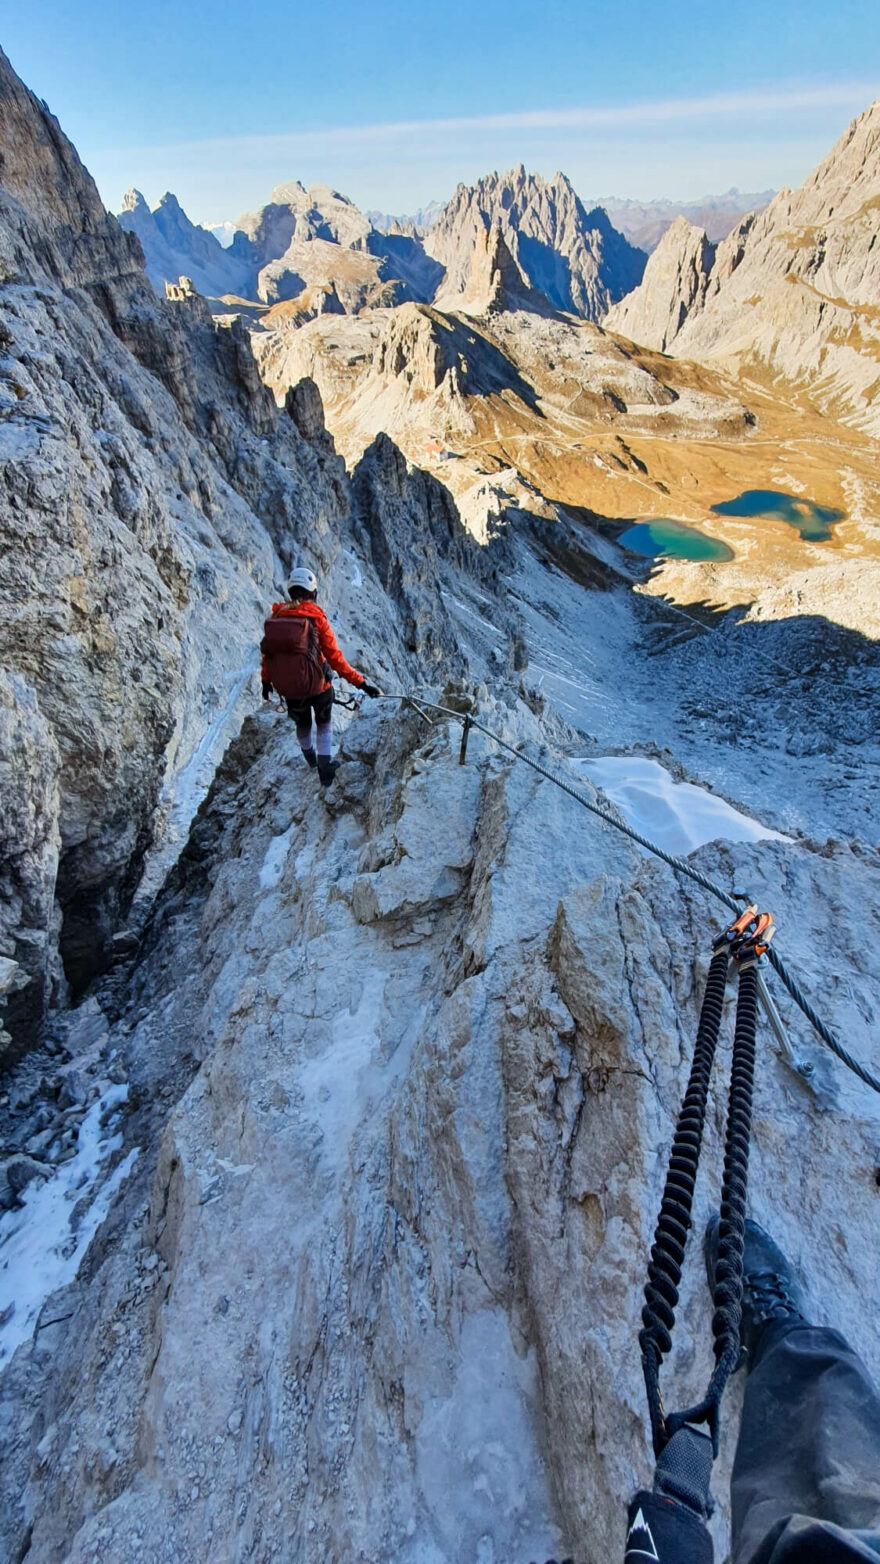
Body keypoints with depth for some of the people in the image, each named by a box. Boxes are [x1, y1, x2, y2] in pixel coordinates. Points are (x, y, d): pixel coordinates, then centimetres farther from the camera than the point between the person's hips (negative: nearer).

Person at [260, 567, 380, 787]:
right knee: (324, 724, 25)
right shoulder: (317, 618, -16)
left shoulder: (276, 617, -5)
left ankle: (311, 760, 56)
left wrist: (266, 680, 20)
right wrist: (360, 682, -11)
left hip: (287, 688, 4)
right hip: (317, 685, -3)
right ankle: (325, 769, 24)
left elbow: (267, 652, 4)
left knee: (302, 724, 30)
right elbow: (335, 658, -17)